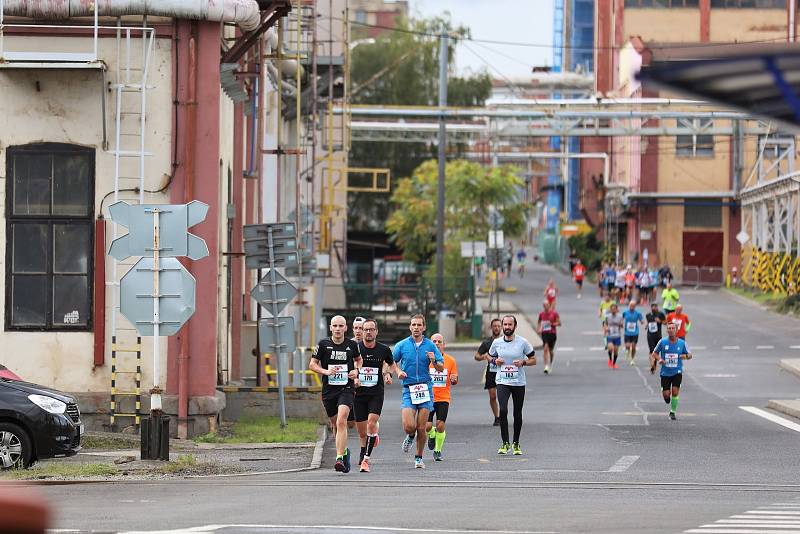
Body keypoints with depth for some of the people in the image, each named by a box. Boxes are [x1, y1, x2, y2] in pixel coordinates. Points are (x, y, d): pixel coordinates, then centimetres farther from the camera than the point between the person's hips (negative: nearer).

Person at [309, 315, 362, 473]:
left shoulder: (352, 345, 3)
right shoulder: (323, 345, -1)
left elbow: (358, 359, 22)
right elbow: (312, 364, 4)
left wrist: (357, 371, 2)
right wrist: (325, 371, -13)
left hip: (346, 389, -2)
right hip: (328, 390, 2)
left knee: (341, 421, -20)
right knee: (335, 424, 13)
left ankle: (340, 458, -25)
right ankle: (344, 451, 39)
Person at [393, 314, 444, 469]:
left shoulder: (430, 345, 5)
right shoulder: (402, 345, 4)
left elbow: (441, 368, 8)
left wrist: (434, 361, -13)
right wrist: (398, 372, -6)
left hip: (425, 388, 0)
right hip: (408, 389, 0)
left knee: (421, 428, -1)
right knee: (409, 426, -13)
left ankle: (419, 457, 16)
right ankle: (410, 436, 24)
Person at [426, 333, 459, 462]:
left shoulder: (450, 360, 3)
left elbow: (455, 381, 9)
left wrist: (453, 380, -14)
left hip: (443, 398, 0)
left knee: (440, 426, -8)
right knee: (427, 426, -6)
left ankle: (438, 451, 10)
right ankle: (432, 435, 30)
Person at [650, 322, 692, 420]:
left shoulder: (682, 343, -2)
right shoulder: (662, 342, -4)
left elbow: (689, 355, 9)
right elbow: (654, 353, 7)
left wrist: (686, 356, -15)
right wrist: (659, 359, -13)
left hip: (677, 372, 0)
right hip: (665, 372, 0)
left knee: (675, 392, -12)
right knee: (666, 394, -2)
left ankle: (673, 412, 5)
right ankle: (667, 396, 37)